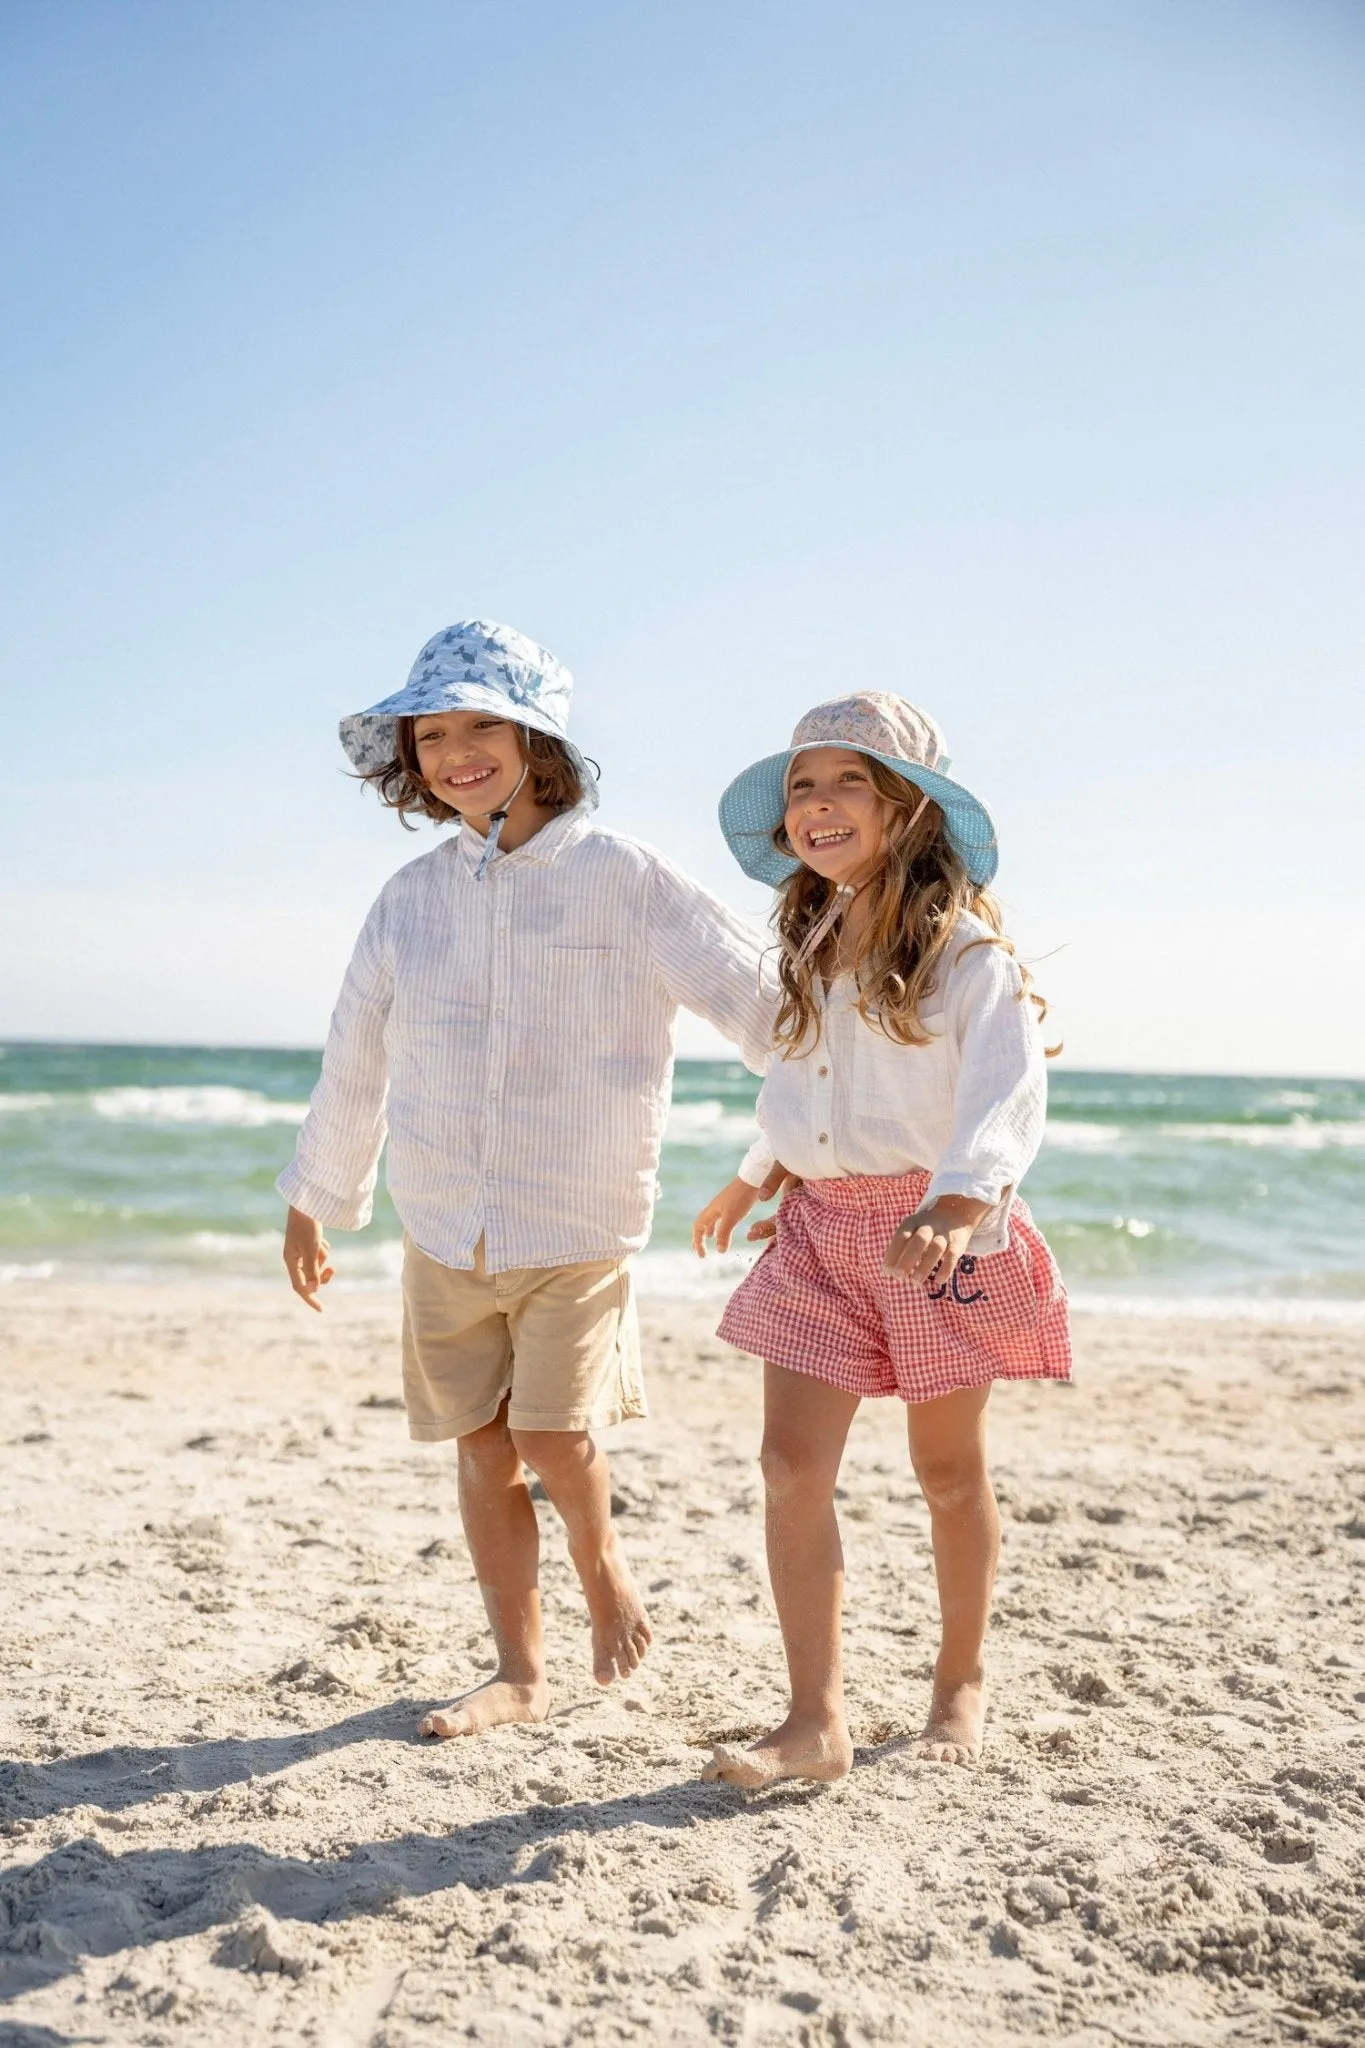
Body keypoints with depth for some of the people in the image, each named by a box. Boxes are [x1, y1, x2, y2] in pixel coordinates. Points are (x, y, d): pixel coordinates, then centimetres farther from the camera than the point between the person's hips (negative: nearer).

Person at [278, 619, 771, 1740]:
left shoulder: (621, 876, -8)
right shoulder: (411, 897, 5)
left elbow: (753, 993, -8)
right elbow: (356, 1060, 16)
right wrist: (315, 1199, 24)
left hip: (576, 1220, -4)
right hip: (443, 1227, 4)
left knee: (552, 1434, -8)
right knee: (483, 1444, 8)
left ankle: (604, 1562, 27)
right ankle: (520, 1672, 25)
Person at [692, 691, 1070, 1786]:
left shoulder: (961, 943, -12)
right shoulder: (812, 943, 11)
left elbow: (1009, 1087, -25)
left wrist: (959, 1201, -41)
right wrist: (751, 1177, 35)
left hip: (938, 1226, -5)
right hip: (821, 1225, 6)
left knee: (948, 1467, 10)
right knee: (792, 1464, -5)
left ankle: (962, 1683, 31)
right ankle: (817, 1720, 1)